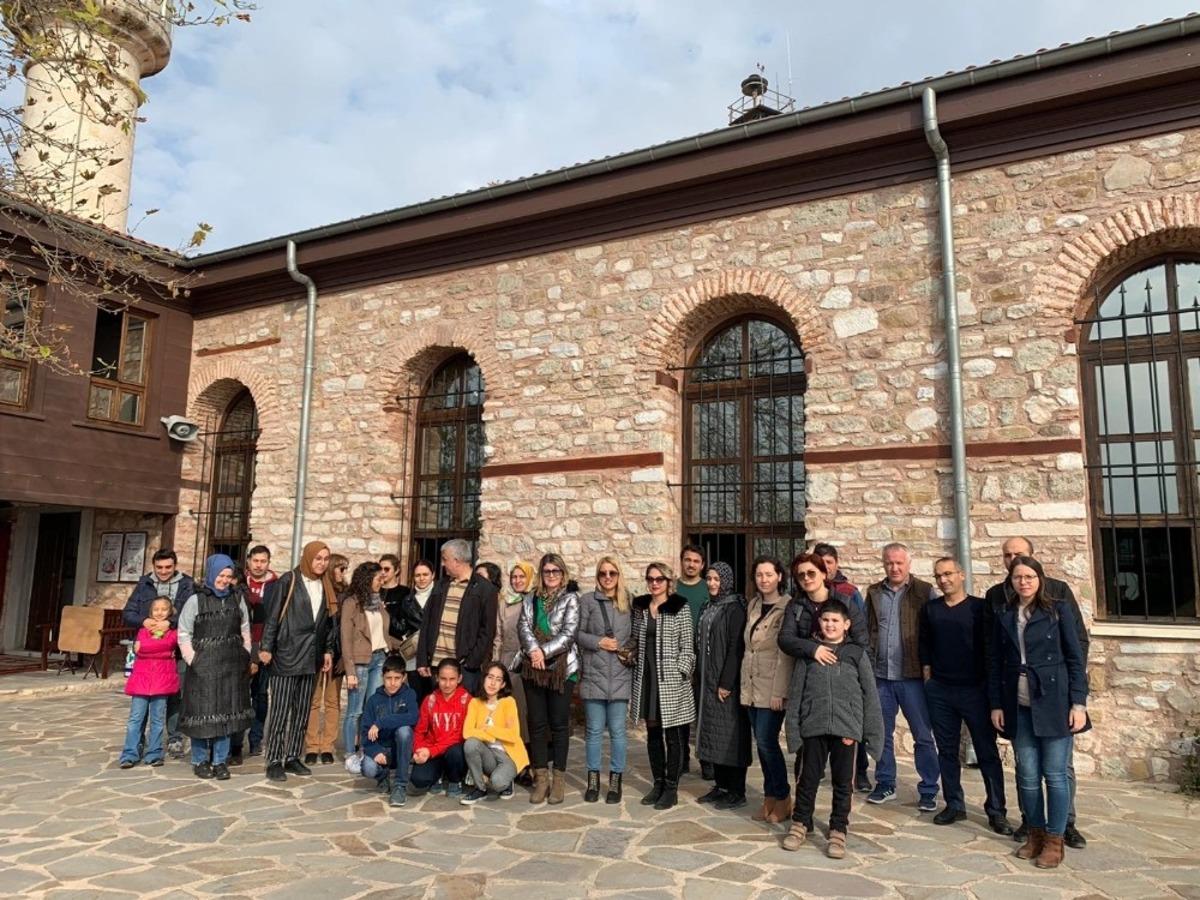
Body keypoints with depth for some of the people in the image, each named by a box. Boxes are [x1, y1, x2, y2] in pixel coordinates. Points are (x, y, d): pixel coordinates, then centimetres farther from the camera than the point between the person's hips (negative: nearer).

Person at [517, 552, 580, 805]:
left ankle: (559, 778, 11)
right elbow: (523, 626, 0)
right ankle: (541, 777, 15)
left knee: (559, 724, 2)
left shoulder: (570, 598, 0)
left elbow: (569, 632, -9)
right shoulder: (530, 599, 13)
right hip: (533, 668, 3)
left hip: (562, 667, -3)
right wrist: (534, 650, -17)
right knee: (537, 723, 6)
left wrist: (544, 652, -16)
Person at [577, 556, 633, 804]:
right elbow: (578, 633, 1)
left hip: (620, 676, 1)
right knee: (594, 730, 7)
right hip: (594, 674, -1)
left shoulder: (629, 602, 7)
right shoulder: (587, 600, 2)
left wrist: (631, 652, -3)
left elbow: (635, 635, 14)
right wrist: (599, 642, -12)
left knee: (617, 731, 5)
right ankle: (593, 780, 19)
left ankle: (615, 781, 17)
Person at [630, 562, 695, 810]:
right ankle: (658, 783, 24)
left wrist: (679, 673, -13)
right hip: (646, 679, 5)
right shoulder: (640, 607, 8)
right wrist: (636, 673, 8)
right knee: (652, 733, 12)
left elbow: (687, 647, -6)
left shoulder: (679, 608, -5)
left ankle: (671, 788, 12)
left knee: (672, 735, 2)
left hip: (671, 681, -4)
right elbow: (636, 641, 14)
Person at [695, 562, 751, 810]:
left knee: (731, 734, -1)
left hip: (727, 681, -8)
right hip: (708, 681, 8)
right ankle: (721, 785, 23)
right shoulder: (708, 607, 12)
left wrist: (726, 683, -20)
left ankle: (737, 792, 8)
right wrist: (700, 677, 13)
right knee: (713, 733, 12)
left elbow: (736, 648, -17)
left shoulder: (735, 608, -12)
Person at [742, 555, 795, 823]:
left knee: (767, 741, -6)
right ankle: (770, 798, 20)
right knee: (762, 743, 10)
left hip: (772, 688, -6)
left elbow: (786, 653, -14)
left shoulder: (787, 607, -10)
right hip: (752, 686, 6)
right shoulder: (753, 606, 11)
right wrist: (744, 685, 13)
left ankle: (782, 799, 11)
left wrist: (779, 692, -17)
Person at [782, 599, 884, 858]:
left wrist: (872, 732, -1)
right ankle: (800, 824, 25)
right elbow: (796, 694, 5)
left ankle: (838, 831, 21)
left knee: (843, 783, 7)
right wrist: (793, 729, 1)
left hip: (846, 729, -1)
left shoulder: (857, 654, 2)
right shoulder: (808, 654, 5)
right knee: (808, 779, 9)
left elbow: (870, 696, 3)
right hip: (813, 728, 1)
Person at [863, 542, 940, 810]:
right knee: (882, 733, 12)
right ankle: (885, 785, 25)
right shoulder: (874, 592, 9)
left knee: (923, 735, 4)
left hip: (912, 676, -3)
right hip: (880, 676, 4)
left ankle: (928, 791, 15)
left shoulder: (924, 592, -2)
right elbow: (868, 631, 11)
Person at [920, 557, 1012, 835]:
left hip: (975, 689, -3)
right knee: (946, 750, 9)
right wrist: (928, 676, 7)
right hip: (939, 690, 3)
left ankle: (996, 811, 10)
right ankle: (954, 805, 20)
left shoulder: (980, 607, -2)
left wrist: (989, 682, -4)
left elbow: (990, 645, -2)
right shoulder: (930, 609, 7)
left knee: (987, 751, 1)